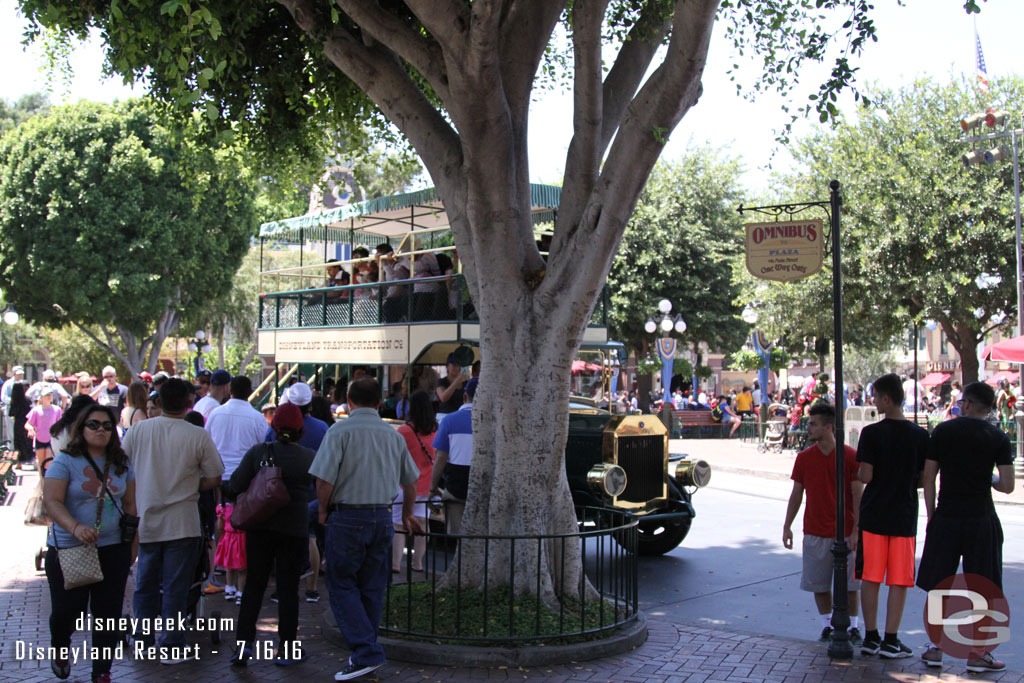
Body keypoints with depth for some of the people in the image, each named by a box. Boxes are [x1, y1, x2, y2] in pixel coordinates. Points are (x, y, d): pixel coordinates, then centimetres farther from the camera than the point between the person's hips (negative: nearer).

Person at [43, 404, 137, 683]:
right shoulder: (65, 461, -6)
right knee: (67, 610, 4)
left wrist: (133, 543, 11)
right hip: (69, 550, -3)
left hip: (114, 549, 4)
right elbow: (52, 501, -15)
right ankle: (59, 648, 38)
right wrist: (76, 527, -31)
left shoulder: (121, 463, 8)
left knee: (108, 612, 5)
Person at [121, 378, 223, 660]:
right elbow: (214, 480, -6)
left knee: (145, 583, 18)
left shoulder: (137, 430, -4)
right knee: (175, 587, 5)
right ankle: (171, 646, 12)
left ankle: (142, 638, 28)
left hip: (145, 521, 3)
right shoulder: (198, 436, -12)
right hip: (182, 523, -3)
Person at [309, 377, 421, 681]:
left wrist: (322, 510, 3)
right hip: (382, 517, 5)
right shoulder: (393, 435, 9)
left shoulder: (340, 430, -8)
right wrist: (407, 515, 32)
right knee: (372, 588, 13)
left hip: (347, 517, -5)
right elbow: (410, 482, 17)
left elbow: (324, 479, -14)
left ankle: (366, 653, -6)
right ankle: (366, 652, 21)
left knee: (342, 586, 3)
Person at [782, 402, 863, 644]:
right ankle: (827, 625, 20)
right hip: (815, 532, 3)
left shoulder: (850, 456, -7)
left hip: (845, 532, -2)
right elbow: (796, 494, 8)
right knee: (819, 583, 6)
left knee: (849, 583, 5)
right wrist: (787, 526, 4)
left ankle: (853, 627, 18)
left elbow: (857, 495, -5)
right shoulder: (804, 457, 2)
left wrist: (856, 530, -10)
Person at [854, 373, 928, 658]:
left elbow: (866, 476, -12)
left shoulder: (871, 433, -9)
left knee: (870, 578, 8)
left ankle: (871, 637, 13)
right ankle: (890, 641, 8)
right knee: (899, 581, 6)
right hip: (905, 517, 1)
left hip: (873, 515, -1)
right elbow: (925, 480, 2)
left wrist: (857, 474, 10)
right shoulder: (920, 435, -2)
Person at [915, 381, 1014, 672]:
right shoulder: (998, 437, -3)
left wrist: (931, 515, 9)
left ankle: (935, 648, 12)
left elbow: (928, 478, 0)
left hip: (946, 518, 1)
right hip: (982, 520, -1)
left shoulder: (943, 431, 0)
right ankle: (977, 653, 8)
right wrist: (989, 480, 14)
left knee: (938, 587, 9)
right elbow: (1007, 486, -8)